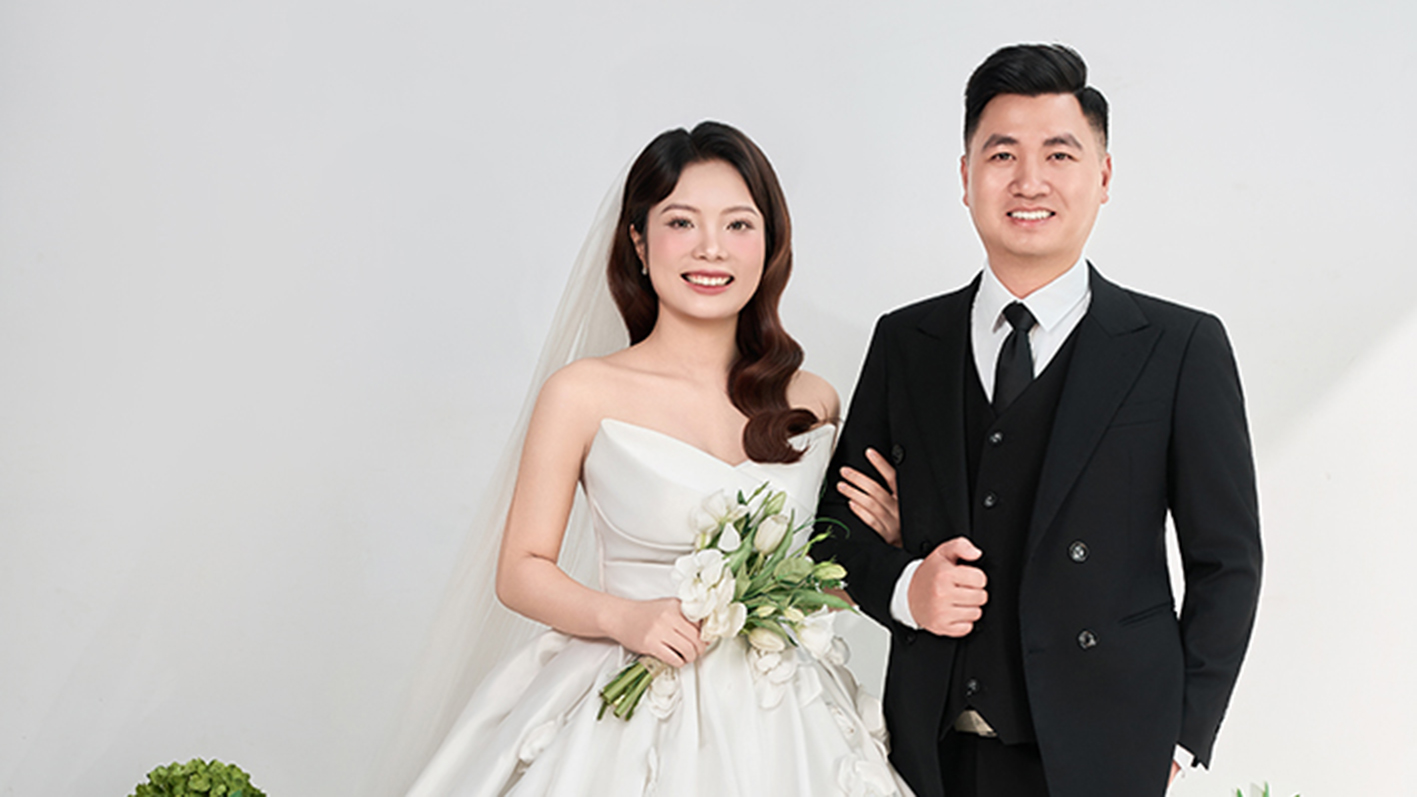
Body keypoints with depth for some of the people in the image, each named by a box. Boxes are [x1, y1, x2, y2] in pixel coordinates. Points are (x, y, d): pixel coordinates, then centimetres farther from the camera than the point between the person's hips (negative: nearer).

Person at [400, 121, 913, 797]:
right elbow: (522, 571, -3)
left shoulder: (813, 403, 5)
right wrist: (624, 618, -19)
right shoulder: (584, 395, -5)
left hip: (780, 727, 3)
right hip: (629, 719, -3)